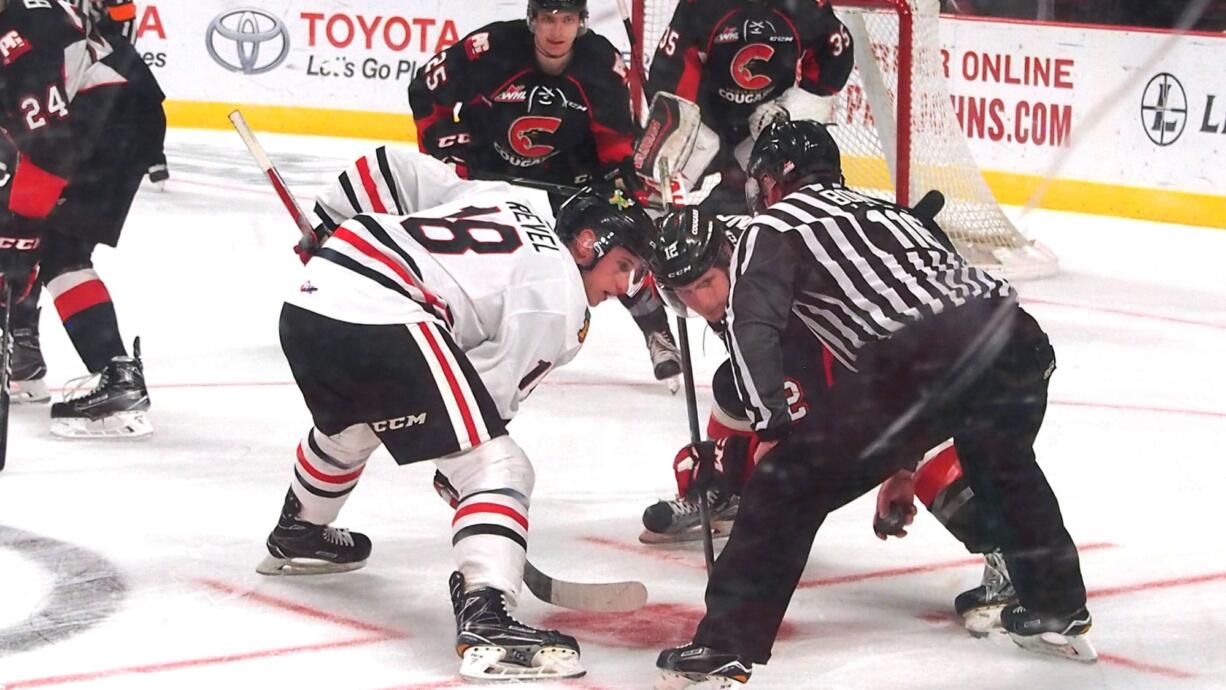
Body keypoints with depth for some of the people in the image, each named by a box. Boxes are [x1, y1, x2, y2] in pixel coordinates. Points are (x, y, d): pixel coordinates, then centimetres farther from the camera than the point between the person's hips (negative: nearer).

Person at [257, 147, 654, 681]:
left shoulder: (506, 198, 24)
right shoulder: (558, 298, 2)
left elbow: (392, 168, 26)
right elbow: (494, 385, 0)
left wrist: (329, 225, 36)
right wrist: (462, 457, 15)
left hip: (306, 303, 10)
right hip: (381, 321, -9)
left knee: (347, 426, 40)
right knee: (498, 468, -9)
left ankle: (297, 536, 64)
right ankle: (486, 624, -26)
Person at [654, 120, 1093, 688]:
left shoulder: (775, 227, 16)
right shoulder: (887, 209, 36)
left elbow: (752, 326, -2)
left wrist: (771, 428, -4)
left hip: (921, 361, -7)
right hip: (1015, 337, 7)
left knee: (788, 481, 3)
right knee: (1004, 466, 37)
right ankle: (1057, 613, 43)